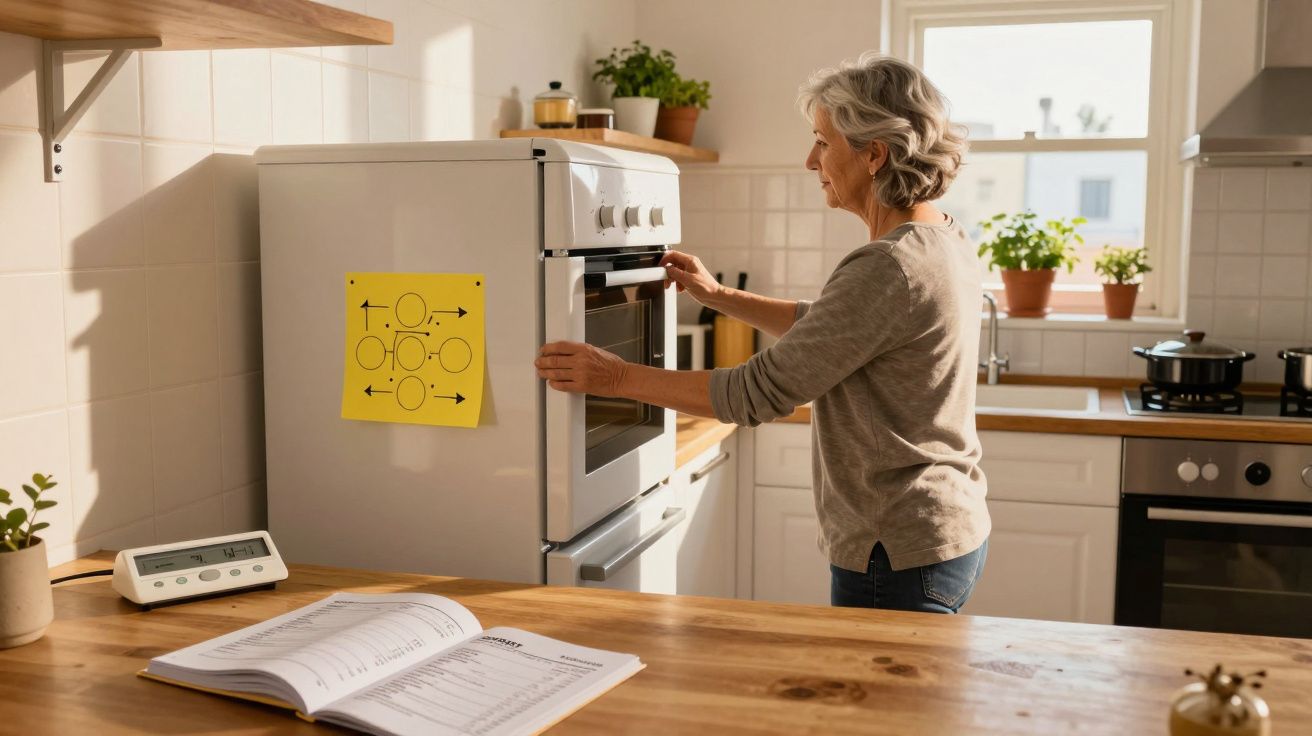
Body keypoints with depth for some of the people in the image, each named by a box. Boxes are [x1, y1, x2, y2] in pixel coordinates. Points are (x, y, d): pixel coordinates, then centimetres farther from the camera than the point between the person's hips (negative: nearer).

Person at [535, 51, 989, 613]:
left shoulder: (888, 270, -26)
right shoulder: (945, 241, 6)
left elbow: (758, 394, -23)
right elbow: (825, 326, 20)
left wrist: (616, 377, -16)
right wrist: (718, 295, 17)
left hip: (898, 558, -9)